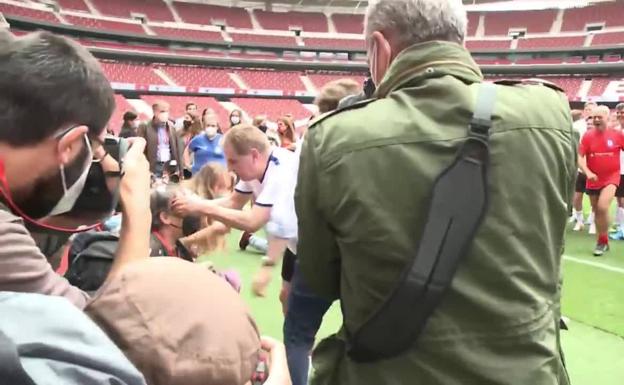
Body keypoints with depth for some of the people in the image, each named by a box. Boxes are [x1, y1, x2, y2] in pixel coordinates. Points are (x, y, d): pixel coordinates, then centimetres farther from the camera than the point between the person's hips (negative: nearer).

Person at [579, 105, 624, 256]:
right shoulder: (588, 136, -6)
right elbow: (579, 157, -9)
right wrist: (587, 172, -23)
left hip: (611, 177, -3)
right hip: (593, 179, 3)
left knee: (603, 207, -21)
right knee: (596, 211, 13)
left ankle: (602, 241, -3)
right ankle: (603, 241, 32)